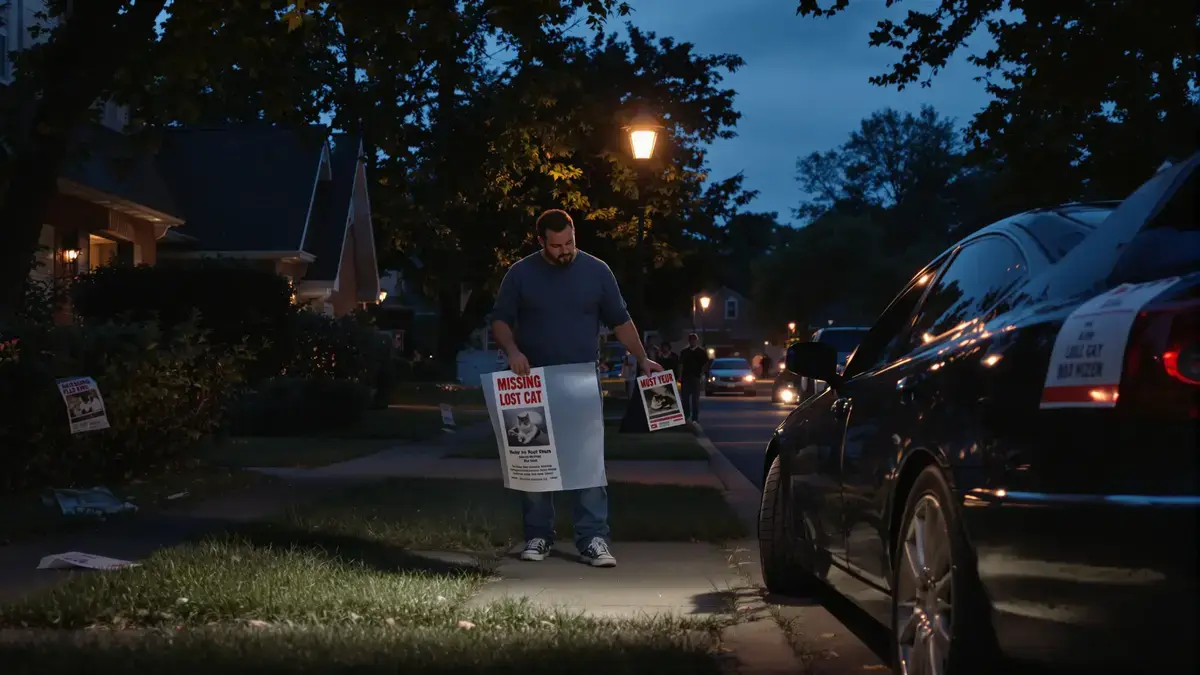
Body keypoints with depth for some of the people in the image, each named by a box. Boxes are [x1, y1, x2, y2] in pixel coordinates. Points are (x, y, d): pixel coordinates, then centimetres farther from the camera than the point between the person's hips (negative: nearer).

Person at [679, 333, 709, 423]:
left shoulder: (701, 351, 3)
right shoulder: (684, 351, 10)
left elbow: (705, 364, 2)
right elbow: (681, 364, 10)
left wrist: (702, 375, -8)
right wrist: (680, 376, 3)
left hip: (696, 377, -3)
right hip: (685, 377, 3)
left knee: (695, 399, 0)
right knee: (685, 398, 4)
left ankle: (695, 418, 2)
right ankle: (686, 416, 13)